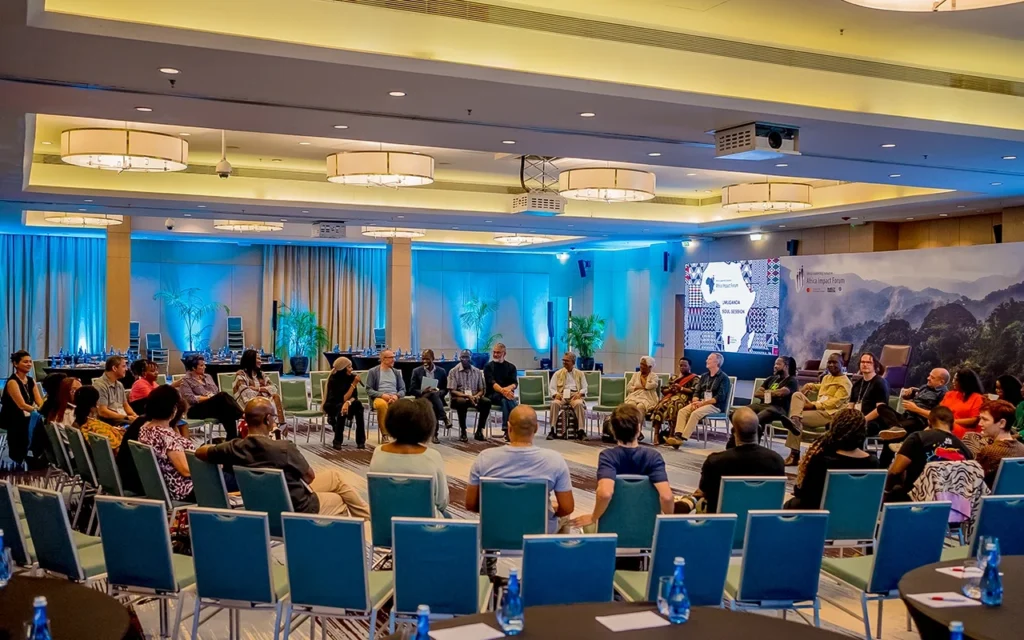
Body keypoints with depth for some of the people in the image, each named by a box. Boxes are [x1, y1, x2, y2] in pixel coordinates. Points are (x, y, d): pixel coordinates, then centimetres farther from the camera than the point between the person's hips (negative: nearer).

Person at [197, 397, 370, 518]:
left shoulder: (234, 448, -18)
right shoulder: (283, 447, -32)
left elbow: (200, 451, 3)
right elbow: (310, 477, -14)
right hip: (299, 509, -6)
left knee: (334, 474, 27)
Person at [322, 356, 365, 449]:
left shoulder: (351, 376, -8)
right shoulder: (333, 380, -21)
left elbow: (354, 396, -12)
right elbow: (343, 399, -25)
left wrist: (348, 402, -34)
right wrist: (354, 384, -29)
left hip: (343, 404, 4)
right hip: (332, 405, -4)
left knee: (358, 404, -28)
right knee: (341, 408, -37)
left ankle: (361, 441, -26)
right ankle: (337, 441, -25)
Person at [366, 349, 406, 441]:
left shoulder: (396, 372, 20)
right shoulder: (373, 372, 8)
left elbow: (403, 390, 15)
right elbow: (368, 390, 1)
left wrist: (396, 396, -8)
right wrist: (382, 395, -14)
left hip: (394, 398, 3)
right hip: (379, 398, -3)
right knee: (382, 404, -42)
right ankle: (384, 434, -30)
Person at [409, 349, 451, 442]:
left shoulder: (441, 371, 9)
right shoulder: (417, 371, 6)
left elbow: (445, 390, 9)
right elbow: (412, 390, 2)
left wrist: (437, 392, -15)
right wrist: (423, 392, -19)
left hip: (437, 397, 1)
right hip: (422, 398, -1)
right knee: (433, 394, -37)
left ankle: (434, 434, -37)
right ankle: (444, 418, -39)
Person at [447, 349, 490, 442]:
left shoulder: (477, 371, 10)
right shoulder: (453, 371, 0)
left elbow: (481, 390, 11)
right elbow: (452, 391, -7)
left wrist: (477, 396, -14)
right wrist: (466, 396, -22)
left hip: (474, 397, 3)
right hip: (459, 397, -3)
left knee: (487, 402, -27)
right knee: (462, 402, -39)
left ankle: (479, 431, -18)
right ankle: (463, 432, -26)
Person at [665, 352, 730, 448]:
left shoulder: (723, 378, -5)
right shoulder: (704, 376, 19)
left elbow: (720, 397, -14)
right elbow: (697, 391, 15)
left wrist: (703, 403, -20)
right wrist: (695, 402, -8)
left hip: (715, 405, -7)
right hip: (701, 403, 7)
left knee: (695, 413, -32)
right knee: (682, 411, -17)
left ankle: (683, 438, -34)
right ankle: (678, 435, -32)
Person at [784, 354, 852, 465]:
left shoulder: (845, 383, -4)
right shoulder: (826, 377, 24)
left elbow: (835, 402, -17)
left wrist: (814, 405, -23)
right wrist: (809, 386, 24)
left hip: (830, 413, -8)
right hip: (816, 409, 8)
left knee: (799, 419, -27)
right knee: (797, 395, -16)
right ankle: (795, 420, -41)